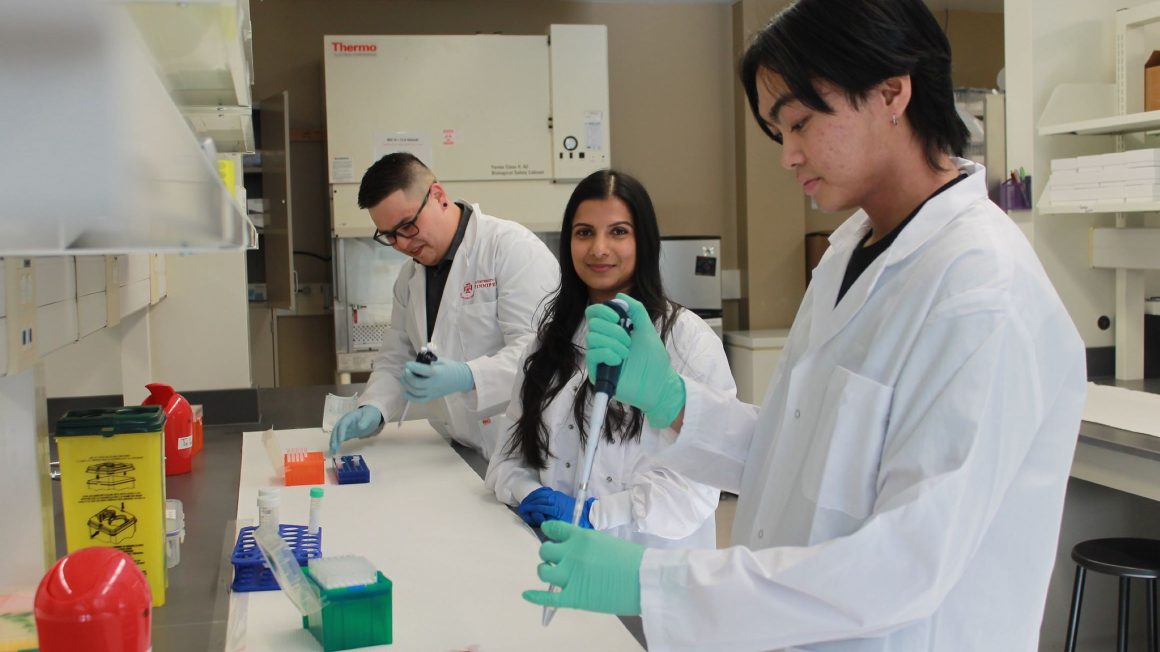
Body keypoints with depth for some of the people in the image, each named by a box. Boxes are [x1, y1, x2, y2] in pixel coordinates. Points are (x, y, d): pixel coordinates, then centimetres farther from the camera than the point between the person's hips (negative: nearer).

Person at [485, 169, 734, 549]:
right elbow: (515, 444, 11)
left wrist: (594, 514, -15)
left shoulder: (689, 339, -5)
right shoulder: (552, 336, 12)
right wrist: (528, 494, -8)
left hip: (652, 555, -5)